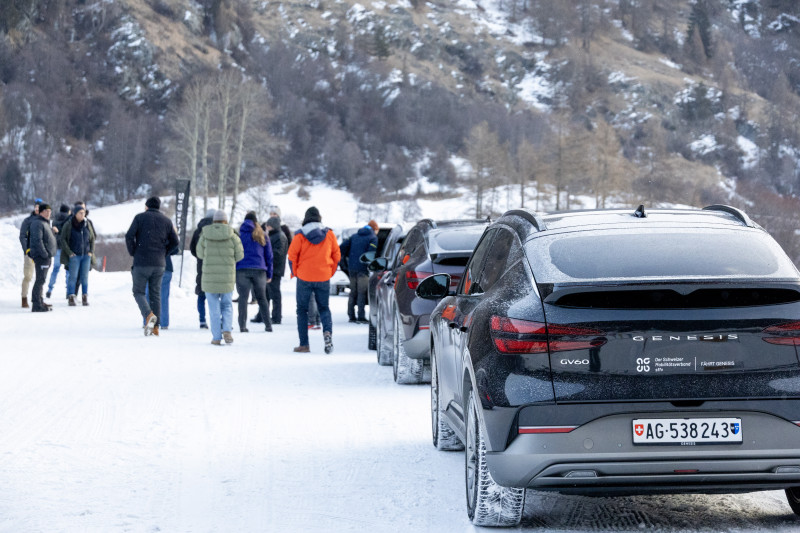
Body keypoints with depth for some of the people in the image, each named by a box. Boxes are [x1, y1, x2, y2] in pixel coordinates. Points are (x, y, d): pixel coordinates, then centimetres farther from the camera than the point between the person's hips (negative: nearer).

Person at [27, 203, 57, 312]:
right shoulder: (37, 223, -13)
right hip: (41, 257, -10)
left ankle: (39, 302, 23)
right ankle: (36, 305, -13)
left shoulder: (45, 223, 20)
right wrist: (44, 254, -23)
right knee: (40, 280, -12)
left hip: (47, 256, 10)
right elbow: (37, 240, -21)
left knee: (41, 280, 16)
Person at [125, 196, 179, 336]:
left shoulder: (140, 217, 0)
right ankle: (155, 327, 8)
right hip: (159, 264, 3)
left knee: (138, 291, 6)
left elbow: (129, 236, -10)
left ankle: (149, 315, -21)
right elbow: (175, 241, 7)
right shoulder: (166, 221, 9)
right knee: (155, 293, 10)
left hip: (141, 262, -3)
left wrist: (133, 253, 2)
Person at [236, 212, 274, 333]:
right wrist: (269, 274, 16)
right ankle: (268, 325, 8)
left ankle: (242, 326, -8)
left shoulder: (239, 235, 1)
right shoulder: (263, 236, 9)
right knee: (262, 298, 12)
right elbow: (269, 256, 11)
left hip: (242, 270, -2)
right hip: (259, 270, 2)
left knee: (243, 298, -2)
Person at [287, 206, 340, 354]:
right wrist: (331, 272, 15)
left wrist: (295, 272, 7)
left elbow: (292, 255, -7)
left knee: (302, 310, 11)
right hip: (324, 278, 2)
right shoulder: (329, 234, 1)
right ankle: (328, 332, -16)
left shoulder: (300, 235, -7)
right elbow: (336, 255, 5)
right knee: (324, 308, 14)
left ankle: (304, 344, 8)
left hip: (304, 278, -2)